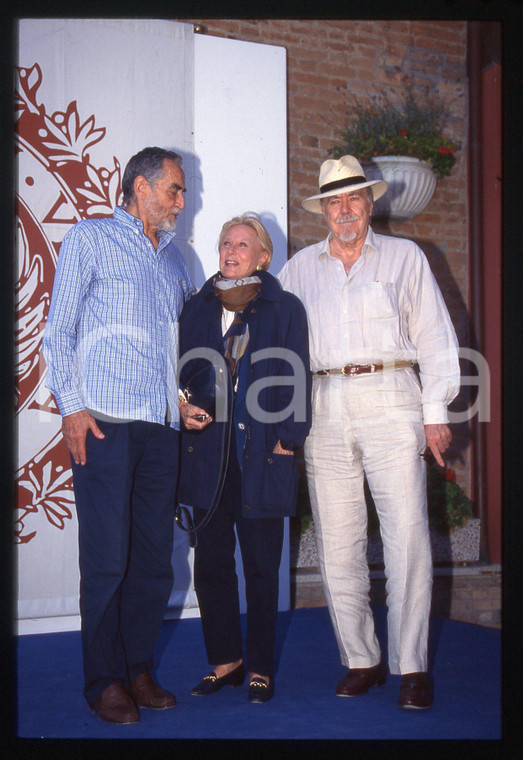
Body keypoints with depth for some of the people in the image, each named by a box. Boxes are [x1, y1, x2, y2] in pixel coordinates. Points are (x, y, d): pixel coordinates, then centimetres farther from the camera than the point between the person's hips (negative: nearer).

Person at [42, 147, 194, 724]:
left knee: (154, 556, 5)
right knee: (107, 556, -5)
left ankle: (138, 670, 17)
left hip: (162, 426, 6)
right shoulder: (90, 238, 7)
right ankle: (104, 681, 7)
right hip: (105, 422, -5)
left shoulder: (174, 258, 24)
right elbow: (58, 331, 1)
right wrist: (72, 407, -8)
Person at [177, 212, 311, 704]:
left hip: (262, 454, -3)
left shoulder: (285, 309, 3)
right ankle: (224, 661, 22)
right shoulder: (198, 309, 13)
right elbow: (182, 370, 17)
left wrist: (286, 439, -8)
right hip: (208, 452, 3)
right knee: (210, 562, 7)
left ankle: (260, 669, 16)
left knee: (260, 566, 4)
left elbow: (296, 379, 0)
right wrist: (183, 407, -2)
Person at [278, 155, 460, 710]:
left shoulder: (404, 257, 11)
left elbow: (435, 337, 7)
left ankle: (411, 666, 1)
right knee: (337, 543, 2)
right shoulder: (299, 267, 17)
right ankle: (360, 660, 14)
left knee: (407, 537, -8)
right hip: (325, 408, 3)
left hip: (389, 399, -2)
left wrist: (435, 410, -1)